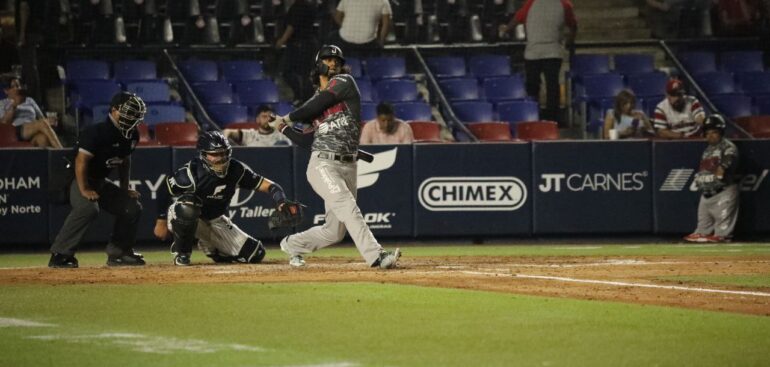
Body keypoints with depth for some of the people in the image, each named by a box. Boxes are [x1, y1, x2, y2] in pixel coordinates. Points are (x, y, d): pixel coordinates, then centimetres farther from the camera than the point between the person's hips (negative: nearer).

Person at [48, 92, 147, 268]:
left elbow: (124, 160, 18)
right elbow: (81, 160, -27)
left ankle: (118, 253, 17)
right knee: (88, 207, -35)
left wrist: (125, 189, 14)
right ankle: (59, 255, -32)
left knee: (132, 206, 5)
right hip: (77, 180, -9)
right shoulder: (96, 132, -25)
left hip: (100, 182, 9)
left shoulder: (130, 135, 2)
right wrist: (84, 190, -31)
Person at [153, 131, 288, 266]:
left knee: (255, 254, -6)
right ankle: (181, 251, -17)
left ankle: (208, 246, 18)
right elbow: (164, 190, -16)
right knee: (187, 205, -42)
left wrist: (281, 203, -35)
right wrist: (161, 221, -14)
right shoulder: (192, 172, -27)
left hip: (215, 221, 5)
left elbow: (267, 185, -16)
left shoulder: (236, 170, -15)